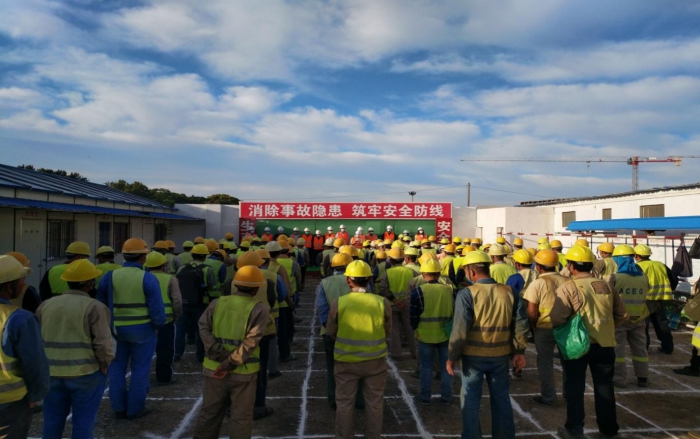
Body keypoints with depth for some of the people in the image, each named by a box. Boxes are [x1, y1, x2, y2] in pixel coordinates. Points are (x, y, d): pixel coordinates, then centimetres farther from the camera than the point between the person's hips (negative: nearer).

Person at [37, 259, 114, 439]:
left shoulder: (46, 306, 4)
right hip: (86, 374, -5)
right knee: (83, 422, 8)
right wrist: (104, 365, -1)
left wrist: (45, 363, 19)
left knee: (52, 422, 18)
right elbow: (103, 344, -17)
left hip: (52, 374, 5)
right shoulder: (95, 307, -13)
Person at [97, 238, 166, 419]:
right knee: (139, 370, 8)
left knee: (116, 368, 16)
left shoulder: (110, 276, -3)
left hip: (116, 329, 3)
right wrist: (159, 325, 3)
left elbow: (101, 303, 5)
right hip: (142, 329, -3)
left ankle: (119, 408, 23)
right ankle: (135, 409, 15)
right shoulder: (148, 279, -14)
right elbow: (157, 309, -14)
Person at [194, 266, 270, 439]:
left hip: (214, 368, 4)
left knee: (209, 412, 20)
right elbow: (251, 341, -18)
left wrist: (221, 355, -11)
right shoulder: (259, 308, -9)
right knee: (241, 417, 10)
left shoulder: (217, 303, 3)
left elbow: (203, 329, -6)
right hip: (243, 371, -4)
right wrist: (230, 363, -16)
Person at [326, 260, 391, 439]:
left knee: (345, 403, 16)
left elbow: (331, 331, 0)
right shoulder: (382, 302, -13)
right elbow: (387, 331, 2)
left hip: (346, 361, 0)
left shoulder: (338, 303, -15)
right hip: (375, 360, 1)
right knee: (374, 403, 17)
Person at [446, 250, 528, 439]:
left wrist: (452, 356, -7)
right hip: (501, 355, 4)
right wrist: (519, 351, 11)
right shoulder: (509, 292, -3)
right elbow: (520, 324, 0)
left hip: (474, 355, -4)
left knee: (471, 400, 12)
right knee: (501, 398, 20)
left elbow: (460, 329, -16)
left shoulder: (467, 294, -15)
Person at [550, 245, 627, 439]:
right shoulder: (606, 286, 1)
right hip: (605, 343, 5)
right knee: (604, 385, 18)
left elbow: (556, 319, -19)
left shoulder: (568, 288, -15)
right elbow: (621, 314, 9)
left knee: (574, 386, 9)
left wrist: (556, 330, 2)